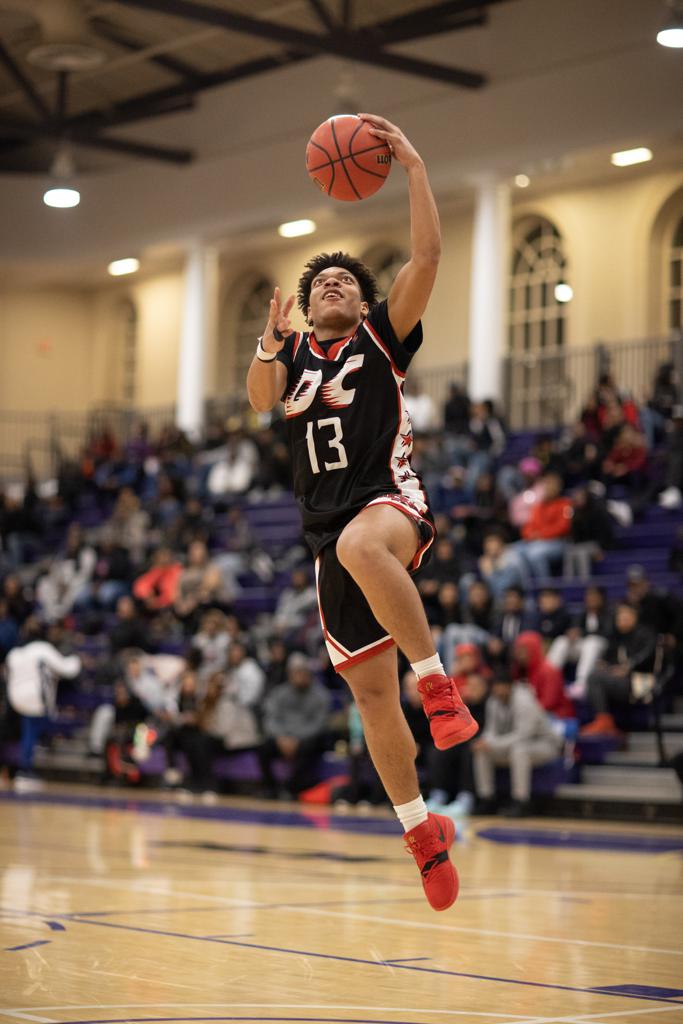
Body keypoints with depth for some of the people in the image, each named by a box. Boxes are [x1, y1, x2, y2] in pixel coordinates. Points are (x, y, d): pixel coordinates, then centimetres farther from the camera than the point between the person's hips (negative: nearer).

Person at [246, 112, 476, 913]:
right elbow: (260, 400, -2)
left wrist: (413, 166, -8)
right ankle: (422, 831, 14)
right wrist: (271, 340, -17)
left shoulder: (382, 334, 7)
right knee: (370, 692, 3)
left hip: (391, 501, -5)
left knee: (359, 545, -43)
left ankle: (435, 677, -30)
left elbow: (427, 256, -5)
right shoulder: (293, 353, 17)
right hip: (331, 531, 5)